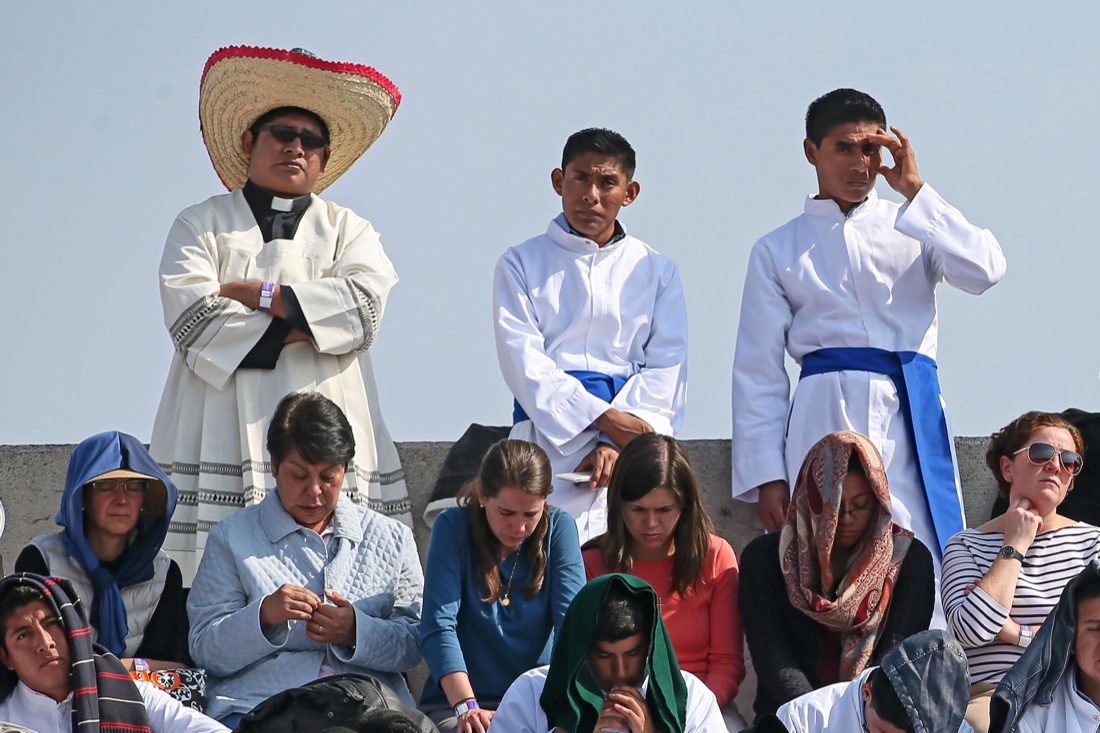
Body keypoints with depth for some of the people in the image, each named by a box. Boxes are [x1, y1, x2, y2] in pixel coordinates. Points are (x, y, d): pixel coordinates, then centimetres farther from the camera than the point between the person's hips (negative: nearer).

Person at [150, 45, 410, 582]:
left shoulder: (348, 230, 20)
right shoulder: (202, 226, 15)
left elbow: (365, 302, -2)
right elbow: (190, 317, -3)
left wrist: (253, 293, -4)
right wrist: (297, 328, -5)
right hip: (226, 433, -1)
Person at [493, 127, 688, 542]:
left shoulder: (656, 271, 15)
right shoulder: (522, 264, 11)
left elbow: (666, 368, 6)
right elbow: (523, 362, -1)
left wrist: (616, 443, -10)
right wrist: (604, 418, -13)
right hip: (548, 432, -1)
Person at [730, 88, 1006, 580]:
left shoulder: (913, 230, 16)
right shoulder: (779, 251, 14)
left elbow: (985, 271, -5)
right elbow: (757, 375, 11)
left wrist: (914, 190, -2)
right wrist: (766, 476, 3)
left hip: (911, 417, 1)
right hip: (828, 417, -1)